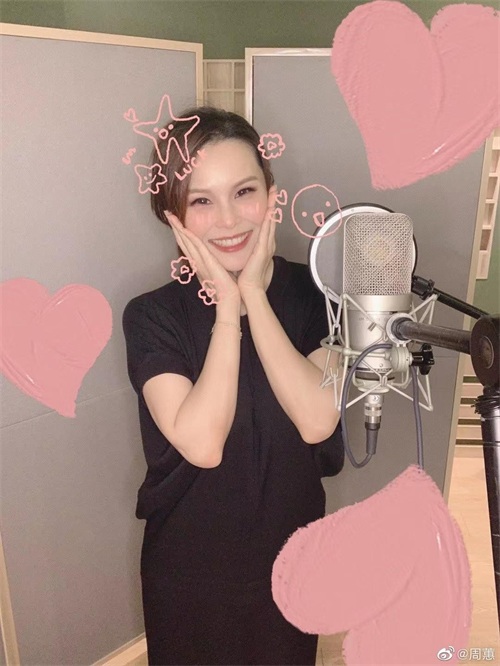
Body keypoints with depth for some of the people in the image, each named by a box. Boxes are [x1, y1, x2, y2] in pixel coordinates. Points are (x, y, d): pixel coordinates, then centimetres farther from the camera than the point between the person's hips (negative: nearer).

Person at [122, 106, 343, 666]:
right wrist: (227, 305, -27)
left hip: (289, 555, 2)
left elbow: (317, 421, -24)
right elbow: (202, 443, -29)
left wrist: (254, 295, -25)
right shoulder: (152, 316, -17)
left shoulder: (311, 293, -11)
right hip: (190, 567, -1)